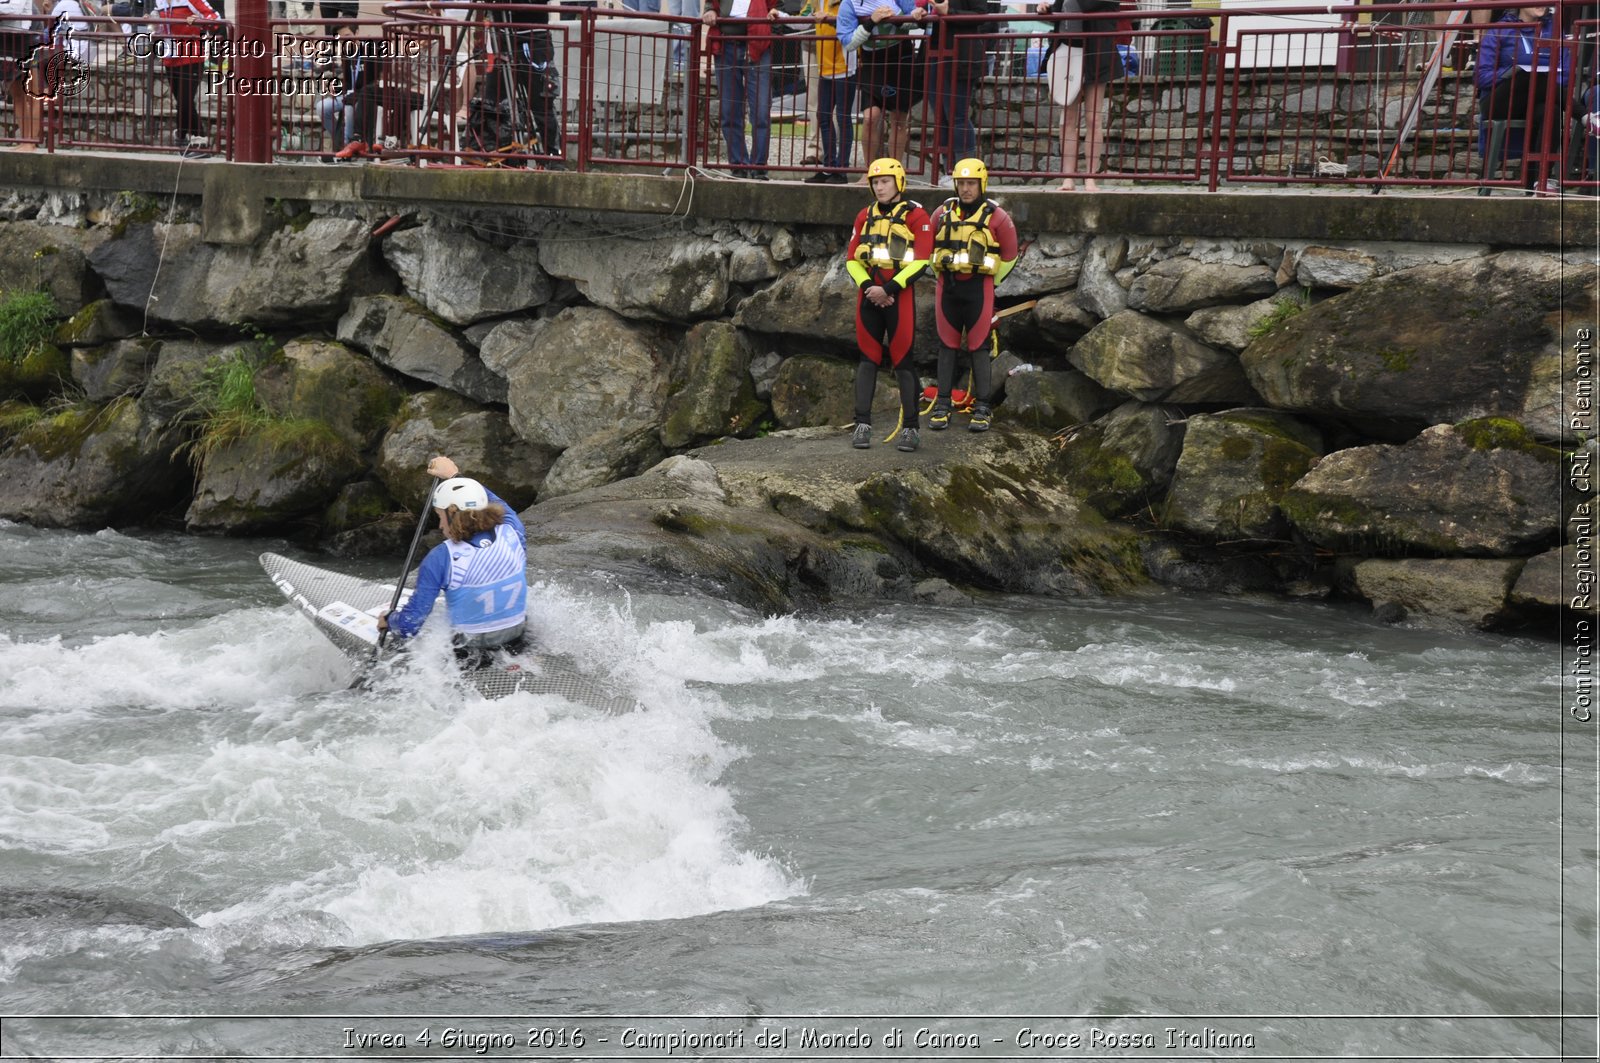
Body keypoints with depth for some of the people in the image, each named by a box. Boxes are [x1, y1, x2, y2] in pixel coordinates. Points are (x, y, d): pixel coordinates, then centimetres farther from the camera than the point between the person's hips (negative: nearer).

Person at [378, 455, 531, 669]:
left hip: (469, 658, -3)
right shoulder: (512, 534, -10)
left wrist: (387, 621, 8)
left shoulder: (441, 558, -18)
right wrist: (455, 476, 26)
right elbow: (496, 504, 16)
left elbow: (409, 625, -13)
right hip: (518, 645, 4)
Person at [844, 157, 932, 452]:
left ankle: (910, 428, 1)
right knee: (868, 358, 4)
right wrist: (867, 286, -6)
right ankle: (863, 424, 5)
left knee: (902, 360, -4)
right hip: (869, 293, 5)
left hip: (899, 294, -5)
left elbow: (921, 261, -9)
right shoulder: (866, 215, 14)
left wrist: (889, 290, -14)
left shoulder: (915, 216, -1)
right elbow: (852, 258, 12)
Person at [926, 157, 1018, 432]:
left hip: (979, 288, -3)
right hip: (947, 286, 3)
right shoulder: (943, 213, 5)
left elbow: (1009, 255, 6)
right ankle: (942, 406, 8)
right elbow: (929, 247, 19)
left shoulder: (996, 217, -4)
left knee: (978, 347, -1)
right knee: (947, 346, 5)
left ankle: (982, 409, 3)